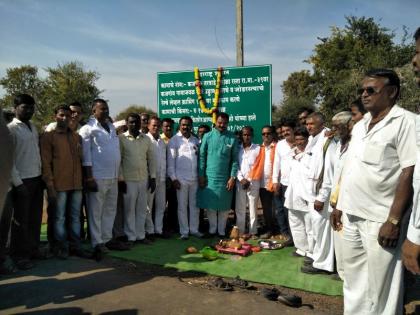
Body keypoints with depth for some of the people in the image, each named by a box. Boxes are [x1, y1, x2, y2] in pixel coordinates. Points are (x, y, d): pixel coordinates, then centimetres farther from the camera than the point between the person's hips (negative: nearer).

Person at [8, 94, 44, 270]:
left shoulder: (33, 127, 12)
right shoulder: (11, 129, -9)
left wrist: (42, 175, 8)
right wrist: (17, 182, -15)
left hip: (37, 178, 7)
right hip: (23, 180, -6)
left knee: (36, 217, 13)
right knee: (21, 219, 2)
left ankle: (33, 248, 27)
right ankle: (20, 255, 14)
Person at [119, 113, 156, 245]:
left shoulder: (146, 139, 8)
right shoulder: (121, 138, -2)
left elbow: (151, 158, 10)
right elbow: (118, 160, -4)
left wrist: (152, 177, 5)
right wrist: (121, 179, -8)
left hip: (144, 179, 4)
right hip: (128, 179, -3)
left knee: (142, 209, 9)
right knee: (129, 209, 4)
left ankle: (140, 235, 20)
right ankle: (130, 237, 14)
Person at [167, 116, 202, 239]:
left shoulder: (196, 140, 12)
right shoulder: (174, 140, 0)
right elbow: (171, 160, -4)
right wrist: (173, 178, -9)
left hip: (195, 178, 4)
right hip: (181, 178, -4)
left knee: (195, 205, 10)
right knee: (182, 206, 4)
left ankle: (194, 229, 21)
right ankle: (184, 231, 14)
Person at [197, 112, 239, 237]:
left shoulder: (232, 138, 0)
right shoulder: (207, 136, 1)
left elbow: (235, 159, 1)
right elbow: (202, 156, 1)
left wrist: (233, 177, -5)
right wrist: (201, 175, -3)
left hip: (225, 178, 0)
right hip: (209, 177, 0)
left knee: (224, 206, 7)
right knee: (210, 205, 6)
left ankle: (221, 230, 23)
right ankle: (212, 229, 23)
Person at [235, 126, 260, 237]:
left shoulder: (258, 148, 3)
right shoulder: (237, 149, 8)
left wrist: (249, 180, -4)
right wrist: (241, 179, -7)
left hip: (253, 183, -2)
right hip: (240, 182, 2)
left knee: (253, 208, 2)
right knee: (240, 208, 4)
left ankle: (253, 232, 11)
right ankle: (240, 231, 13)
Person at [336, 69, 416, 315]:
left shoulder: (405, 121, -10)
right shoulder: (360, 125, 13)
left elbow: (410, 174, -16)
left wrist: (394, 221, -19)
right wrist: (339, 205, 15)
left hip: (380, 219, -7)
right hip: (352, 215, 7)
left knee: (380, 289, 5)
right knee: (354, 282, 19)